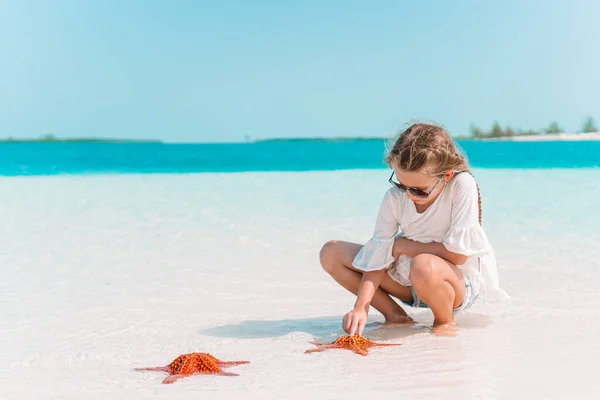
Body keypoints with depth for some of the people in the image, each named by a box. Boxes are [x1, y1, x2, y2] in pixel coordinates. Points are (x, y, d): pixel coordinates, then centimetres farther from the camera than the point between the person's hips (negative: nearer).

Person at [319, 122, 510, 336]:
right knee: (331, 253, -8)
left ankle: (446, 320, -8)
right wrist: (361, 307, -24)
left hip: (459, 280, -5)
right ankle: (395, 315, -1)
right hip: (409, 279, 5)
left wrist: (400, 245, -15)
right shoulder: (394, 198, -13)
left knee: (425, 266, -42)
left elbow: (458, 254, -24)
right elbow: (378, 253, -12)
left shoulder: (462, 185, -24)